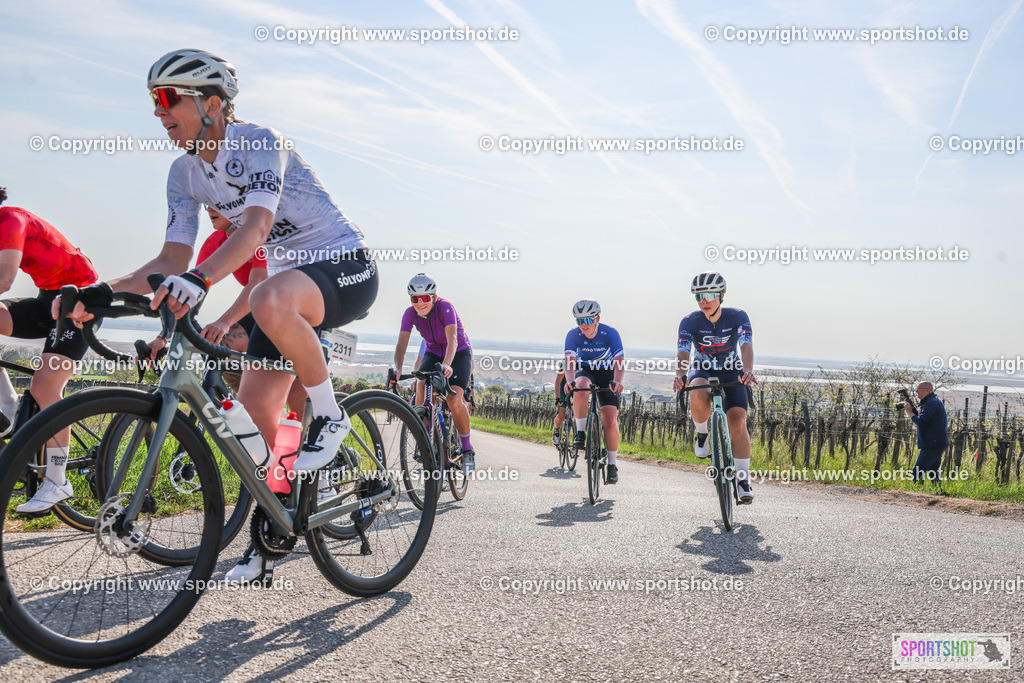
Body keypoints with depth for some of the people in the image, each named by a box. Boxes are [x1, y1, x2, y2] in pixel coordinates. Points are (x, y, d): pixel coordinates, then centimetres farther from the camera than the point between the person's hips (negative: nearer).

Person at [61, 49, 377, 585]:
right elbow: (173, 259, 0)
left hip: (345, 267, -7)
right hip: (290, 279, 7)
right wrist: (104, 291, -14)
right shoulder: (185, 173, 4)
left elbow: (256, 224, -35)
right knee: (252, 409, -2)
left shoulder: (261, 142, -18)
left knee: (268, 300, -41)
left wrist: (199, 279, -50)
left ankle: (329, 416, -18)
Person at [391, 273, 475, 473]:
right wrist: (397, 368, -43)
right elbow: (402, 344, -24)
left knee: (454, 399, -24)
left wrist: (446, 364, -60)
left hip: (459, 353, -4)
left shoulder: (445, 307, -29)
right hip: (433, 353, 4)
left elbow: (452, 339, -42)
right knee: (421, 388, -26)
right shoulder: (410, 313, -17)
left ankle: (468, 451, -7)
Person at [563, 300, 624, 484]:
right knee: (580, 390, -37)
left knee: (610, 421, -14)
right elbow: (570, 361, -30)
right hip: (585, 371, 1)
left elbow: (619, 361, -32)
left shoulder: (610, 333, -22)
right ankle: (581, 433, -21)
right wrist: (570, 380, -51)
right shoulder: (573, 335, -18)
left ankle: (612, 465, 2)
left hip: (607, 374, -1)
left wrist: (617, 381, -52)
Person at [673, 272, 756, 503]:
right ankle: (701, 433, -7)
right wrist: (680, 376, -53)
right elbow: (682, 352, -31)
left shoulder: (737, 317, -17)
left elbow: (746, 345, -33)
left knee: (738, 423, -17)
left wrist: (747, 370, -54)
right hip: (702, 371, 0)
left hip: (731, 373, 0)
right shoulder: (690, 321, -18)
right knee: (698, 396, -37)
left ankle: (743, 480, -7)